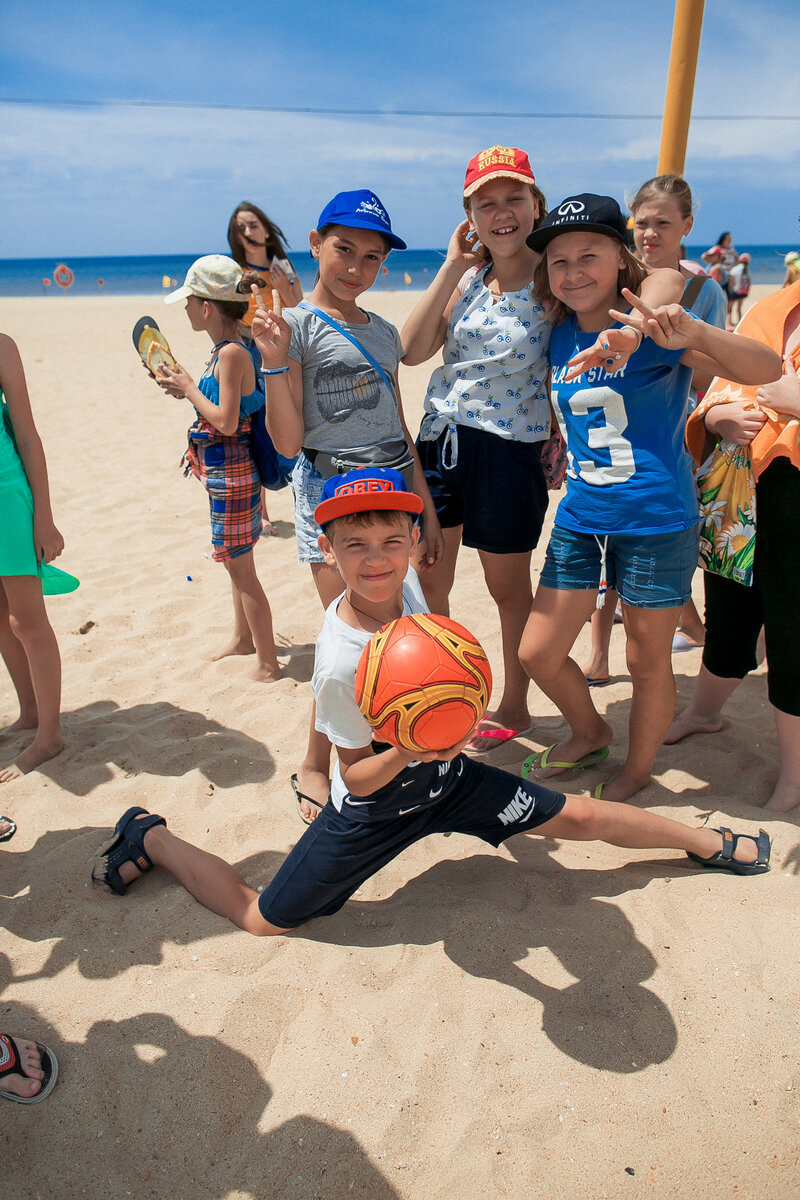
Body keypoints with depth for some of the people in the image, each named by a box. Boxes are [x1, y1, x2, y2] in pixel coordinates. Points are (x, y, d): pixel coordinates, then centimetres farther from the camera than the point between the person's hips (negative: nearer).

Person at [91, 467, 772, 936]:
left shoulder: (407, 590, -12)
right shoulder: (340, 664, -31)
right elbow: (358, 777, -20)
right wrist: (409, 751, -37)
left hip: (446, 777, 5)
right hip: (380, 808, -5)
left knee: (579, 817, 7)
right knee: (263, 919, 0)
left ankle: (709, 843, 32)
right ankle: (151, 838, 22)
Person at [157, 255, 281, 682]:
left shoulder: (231, 353, -19)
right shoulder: (226, 350, 10)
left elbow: (226, 422, -23)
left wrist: (189, 388, -12)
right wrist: (186, 388, 9)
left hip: (231, 470, -10)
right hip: (225, 468, 10)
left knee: (240, 566, -1)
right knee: (236, 562, 22)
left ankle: (267, 663, 11)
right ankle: (243, 638, 40)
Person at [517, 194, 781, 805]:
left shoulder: (652, 329, -12)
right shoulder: (561, 337, 5)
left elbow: (767, 369, -24)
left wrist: (694, 332, -39)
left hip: (655, 521, -5)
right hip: (580, 518, 6)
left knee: (648, 662, 10)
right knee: (538, 653, 9)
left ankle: (636, 772, 35)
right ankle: (590, 733, 39)